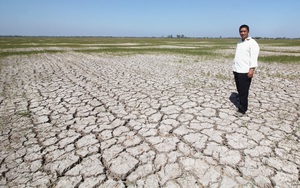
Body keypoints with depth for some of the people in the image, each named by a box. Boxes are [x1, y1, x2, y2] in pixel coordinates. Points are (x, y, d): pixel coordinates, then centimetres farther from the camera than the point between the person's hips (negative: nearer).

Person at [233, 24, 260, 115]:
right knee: (239, 91, 13)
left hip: (245, 72, -7)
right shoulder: (239, 43, 18)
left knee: (243, 92, -4)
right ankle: (242, 106, 25)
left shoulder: (252, 43, -5)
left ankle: (242, 109, 5)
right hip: (236, 70, 8)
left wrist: (252, 69, -22)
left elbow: (254, 57, -13)